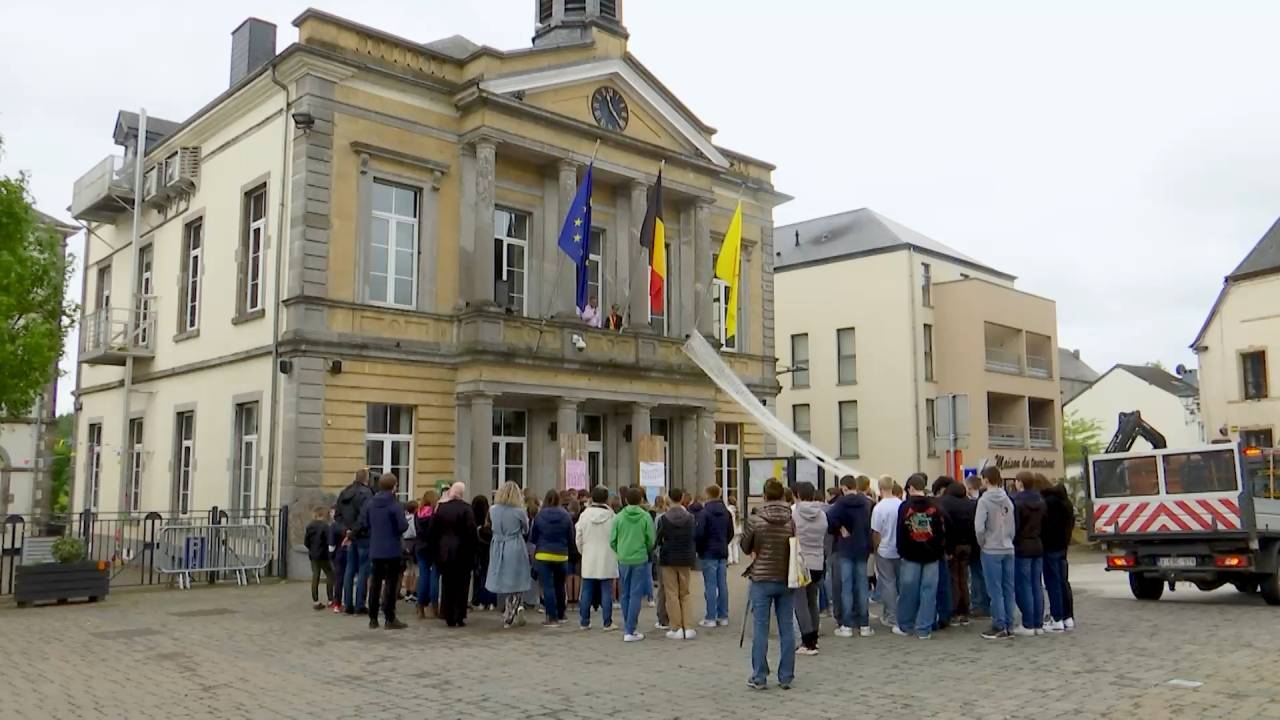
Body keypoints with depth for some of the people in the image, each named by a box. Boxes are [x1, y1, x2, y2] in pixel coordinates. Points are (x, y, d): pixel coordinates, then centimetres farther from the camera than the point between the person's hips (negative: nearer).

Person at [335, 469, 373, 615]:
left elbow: (338, 515, 11)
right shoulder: (365, 493, -14)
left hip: (350, 536, 7)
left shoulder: (343, 493, 12)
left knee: (350, 569, 12)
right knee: (363, 570, -1)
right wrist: (354, 532, -11)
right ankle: (359, 605, 0)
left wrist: (346, 530, 3)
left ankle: (348, 604, 14)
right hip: (363, 537, -7)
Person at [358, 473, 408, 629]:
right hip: (392, 550, -5)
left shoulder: (370, 503, 1)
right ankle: (389, 619, 4)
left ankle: (373, 619, 17)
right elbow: (403, 526, -18)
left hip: (375, 550, 5)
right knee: (391, 583, 2)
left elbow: (363, 525, 3)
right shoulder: (394, 505, -15)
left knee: (375, 583, 13)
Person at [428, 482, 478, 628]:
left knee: (447, 585, 11)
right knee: (461, 586, 4)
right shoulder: (466, 508, -10)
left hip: (443, 552, 4)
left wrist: (435, 547, 12)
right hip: (462, 552, -4)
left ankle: (449, 618, 13)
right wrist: (472, 549, -4)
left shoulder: (440, 507, 3)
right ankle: (459, 617, 4)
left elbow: (433, 530, 5)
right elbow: (471, 531, -13)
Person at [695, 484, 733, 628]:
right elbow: (731, 533, 12)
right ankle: (723, 616, 12)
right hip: (723, 553, 6)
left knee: (710, 586, -3)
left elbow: (698, 533, -14)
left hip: (708, 553, -6)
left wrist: (697, 548, 2)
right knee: (722, 585, 8)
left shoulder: (704, 513, -13)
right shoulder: (727, 512, 8)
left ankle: (711, 618, -2)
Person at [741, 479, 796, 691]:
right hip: (786, 580, 2)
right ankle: (786, 677, 14)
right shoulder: (792, 520, -5)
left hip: (762, 579, -2)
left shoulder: (755, 520, -10)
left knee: (760, 630, 4)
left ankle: (759, 677, 8)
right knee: (787, 630, 9)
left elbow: (745, 547, 3)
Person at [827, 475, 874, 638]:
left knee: (846, 586, 2)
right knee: (862, 586, 8)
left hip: (845, 549, -3)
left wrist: (839, 528, -8)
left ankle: (847, 626, 3)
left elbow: (828, 520, -22)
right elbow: (870, 525, 9)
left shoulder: (841, 503, -11)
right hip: (862, 548, 3)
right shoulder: (866, 503, 2)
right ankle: (864, 625, 11)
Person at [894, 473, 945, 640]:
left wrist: (902, 552, 7)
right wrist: (939, 550, 10)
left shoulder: (905, 507, -6)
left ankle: (905, 626, 19)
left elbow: (900, 532, -3)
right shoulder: (935, 506, -2)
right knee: (928, 592, 4)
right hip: (931, 555, 1)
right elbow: (942, 531, 0)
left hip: (911, 555, -1)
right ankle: (924, 629, 6)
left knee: (908, 590, 8)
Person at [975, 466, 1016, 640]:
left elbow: (979, 527, -18)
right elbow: (1013, 526, 8)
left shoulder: (985, 500, -12)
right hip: (1008, 549, 6)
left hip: (991, 551, -6)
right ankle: (1009, 626, 14)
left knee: (995, 591, 0)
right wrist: (1008, 541, 14)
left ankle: (999, 627, 3)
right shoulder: (1007, 500, 7)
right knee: (1008, 589, 9)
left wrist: (982, 543, -3)